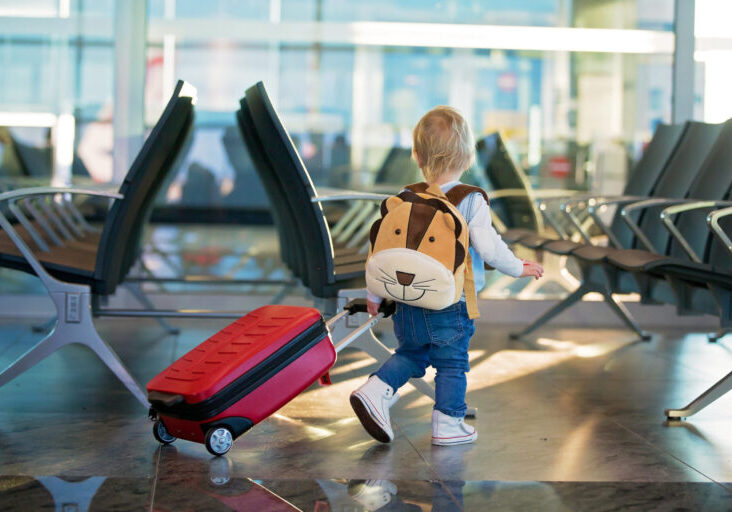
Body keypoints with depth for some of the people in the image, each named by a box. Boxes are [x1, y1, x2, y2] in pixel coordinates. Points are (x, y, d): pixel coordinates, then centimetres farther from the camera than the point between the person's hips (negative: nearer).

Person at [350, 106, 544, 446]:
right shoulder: (472, 201, -10)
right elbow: (490, 249, -14)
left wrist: (375, 295, 14)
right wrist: (519, 268, 5)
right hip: (451, 303, -4)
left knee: (411, 353, 22)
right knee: (452, 363, 10)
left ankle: (376, 390, 5)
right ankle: (448, 423, 15)